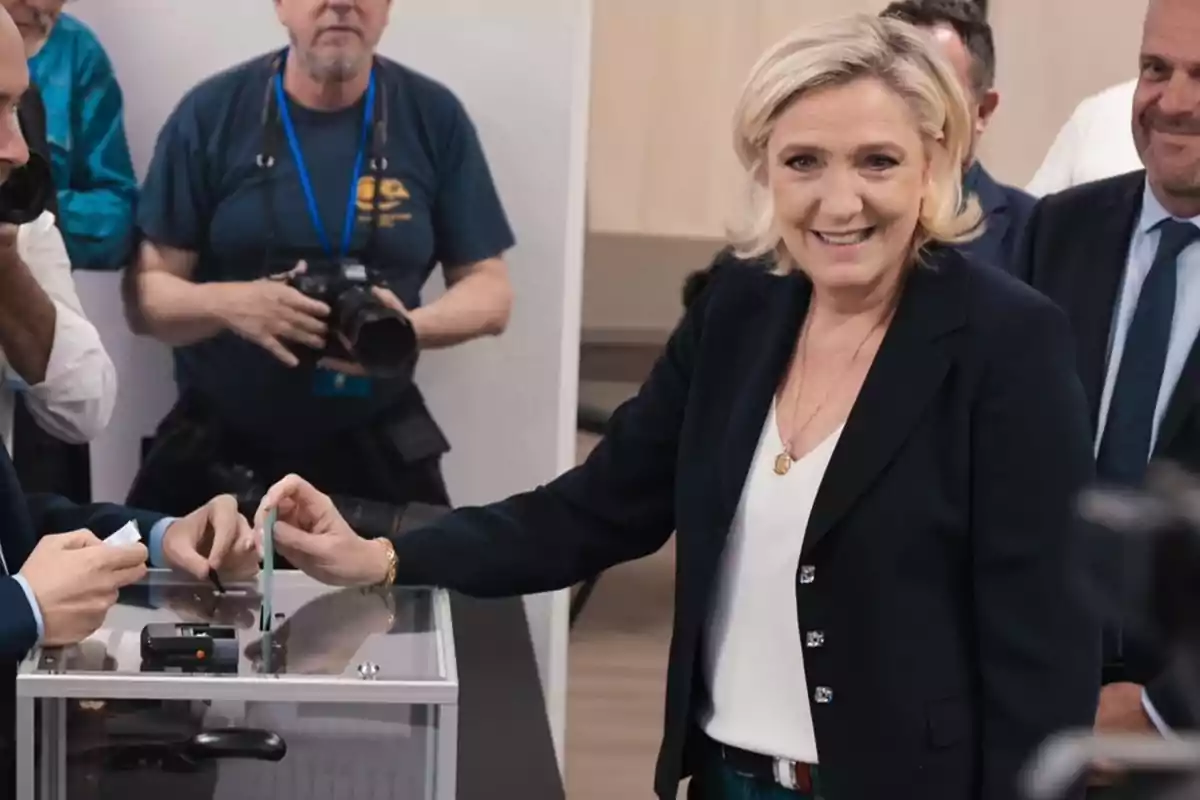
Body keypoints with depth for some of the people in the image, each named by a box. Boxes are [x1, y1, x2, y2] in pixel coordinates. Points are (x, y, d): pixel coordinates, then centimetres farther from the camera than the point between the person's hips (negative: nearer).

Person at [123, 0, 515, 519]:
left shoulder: (433, 116, -3)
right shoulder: (211, 111, -7)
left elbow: (488, 292, 0)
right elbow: (146, 298, -6)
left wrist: (409, 328, -22)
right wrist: (228, 303, -27)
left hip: (376, 447, 1)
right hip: (217, 444, -1)